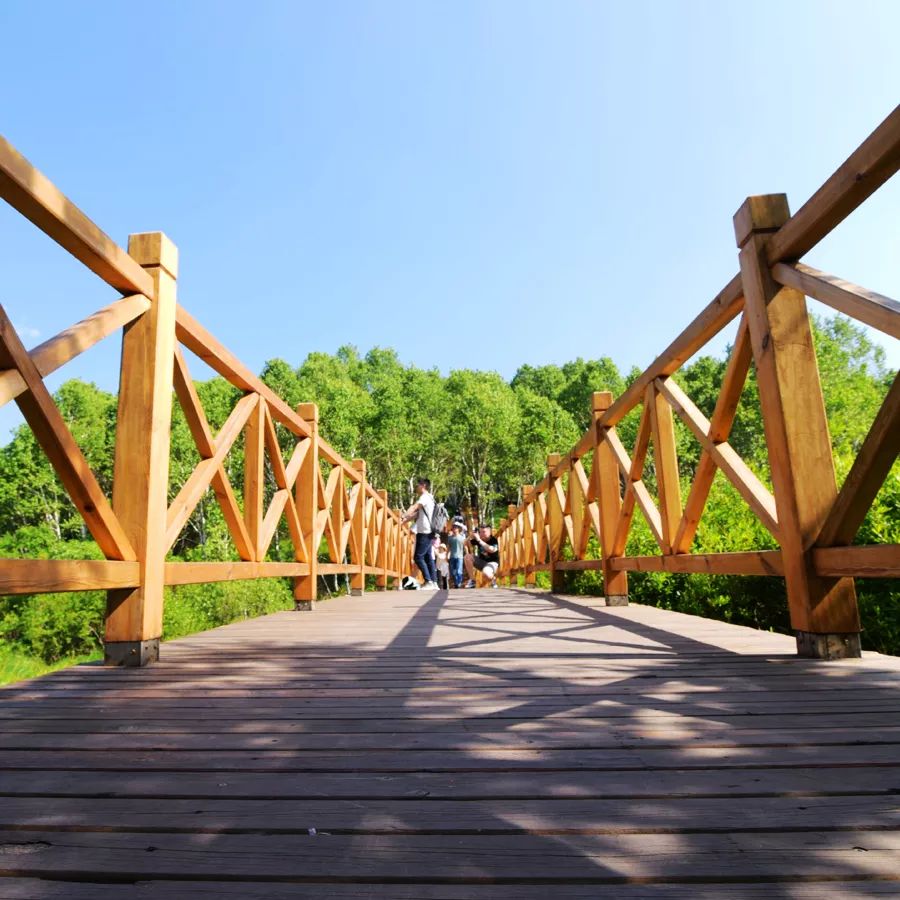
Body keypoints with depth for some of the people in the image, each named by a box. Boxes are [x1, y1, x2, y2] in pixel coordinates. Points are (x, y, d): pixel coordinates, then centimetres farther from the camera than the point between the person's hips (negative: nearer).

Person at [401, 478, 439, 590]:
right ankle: (434, 582, 9)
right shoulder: (428, 498, 21)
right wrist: (404, 521, 4)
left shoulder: (425, 497, -8)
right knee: (428, 557, 9)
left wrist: (402, 517, -34)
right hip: (427, 532, 10)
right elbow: (417, 514, 17)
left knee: (418, 557, -11)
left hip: (424, 532, -10)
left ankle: (429, 582, -13)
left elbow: (413, 508, -24)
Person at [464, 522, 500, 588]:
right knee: (467, 556, -20)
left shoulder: (494, 540, -19)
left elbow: (491, 550, -40)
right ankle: (472, 580, -7)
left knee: (486, 573, -39)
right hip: (481, 561, 6)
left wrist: (479, 540, -39)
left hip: (492, 562, -5)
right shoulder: (478, 538, -6)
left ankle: (493, 578, 2)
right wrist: (471, 537, -22)